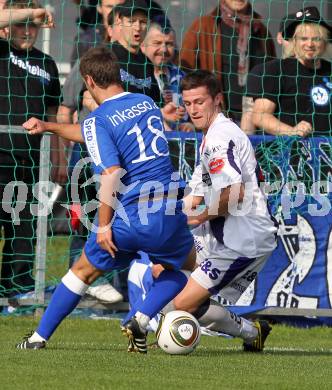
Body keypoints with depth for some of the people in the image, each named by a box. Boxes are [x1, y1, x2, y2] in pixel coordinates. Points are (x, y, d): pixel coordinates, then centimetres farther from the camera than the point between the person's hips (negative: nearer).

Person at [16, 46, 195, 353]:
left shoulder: (97, 121, -6)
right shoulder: (147, 104, 14)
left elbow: (111, 173, -19)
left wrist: (104, 225, -12)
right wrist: (49, 127, 35)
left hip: (128, 217, -3)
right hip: (169, 212, 3)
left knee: (85, 270, 18)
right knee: (181, 268, 29)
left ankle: (39, 338, 25)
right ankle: (141, 320, 6)